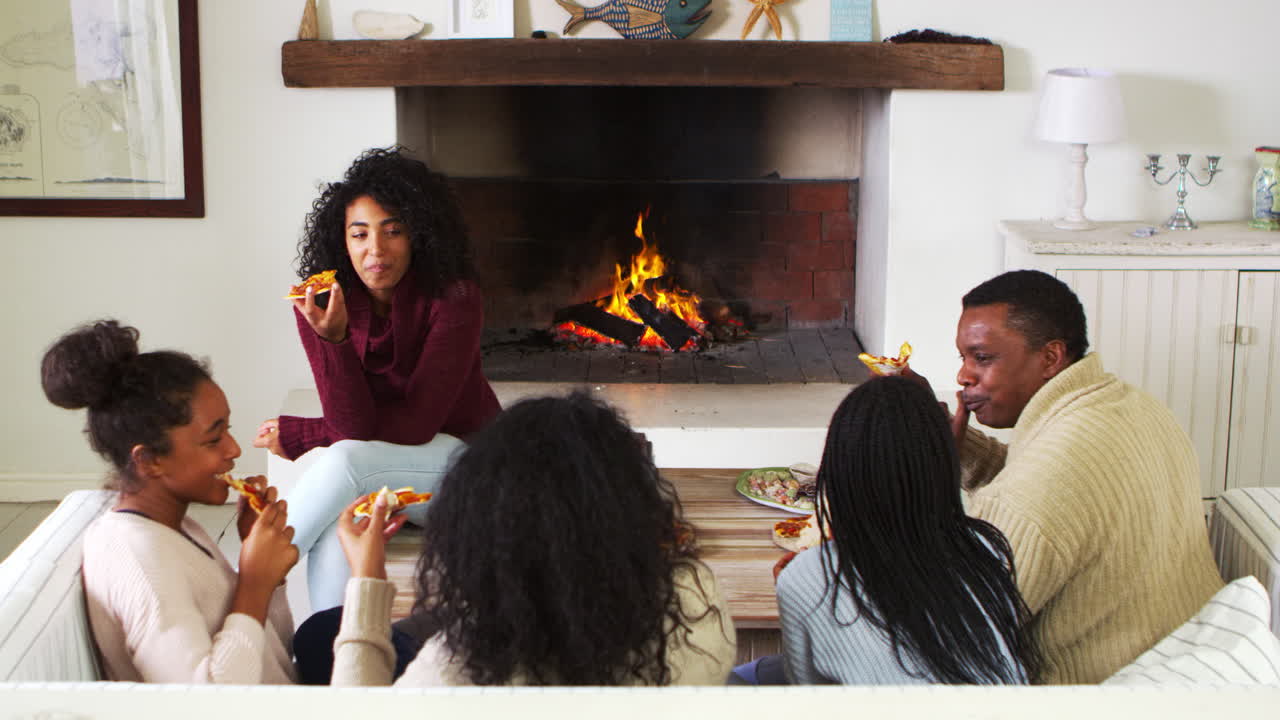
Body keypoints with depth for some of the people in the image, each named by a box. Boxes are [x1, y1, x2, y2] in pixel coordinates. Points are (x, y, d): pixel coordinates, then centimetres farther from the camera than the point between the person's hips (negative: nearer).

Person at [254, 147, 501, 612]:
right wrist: (333, 337, -35)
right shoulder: (324, 304, -10)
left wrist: (299, 435, -13)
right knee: (335, 532, -34)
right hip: (377, 476, 2)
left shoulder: (453, 299, -19)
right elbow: (353, 424, -18)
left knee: (348, 460, -32)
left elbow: (417, 424, -21)